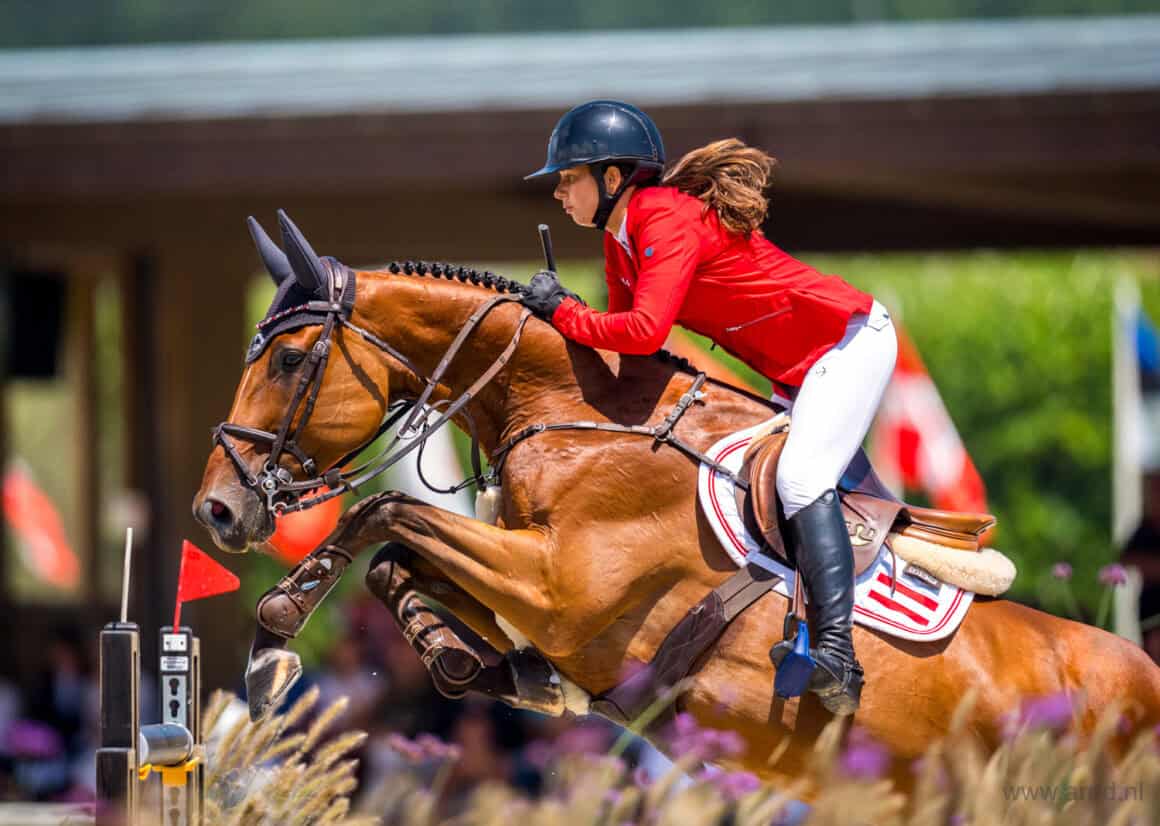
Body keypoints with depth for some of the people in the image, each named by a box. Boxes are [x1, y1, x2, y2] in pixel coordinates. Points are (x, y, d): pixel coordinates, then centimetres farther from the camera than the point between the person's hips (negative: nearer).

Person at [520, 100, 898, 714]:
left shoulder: (668, 222, -23)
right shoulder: (621, 242, 7)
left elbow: (645, 331, -34)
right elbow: (626, 359, 12)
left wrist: (562, 312, -21)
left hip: (851, 339, -11)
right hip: (799, 370, 11)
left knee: (800, 478, -26)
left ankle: (838, 657, -37)